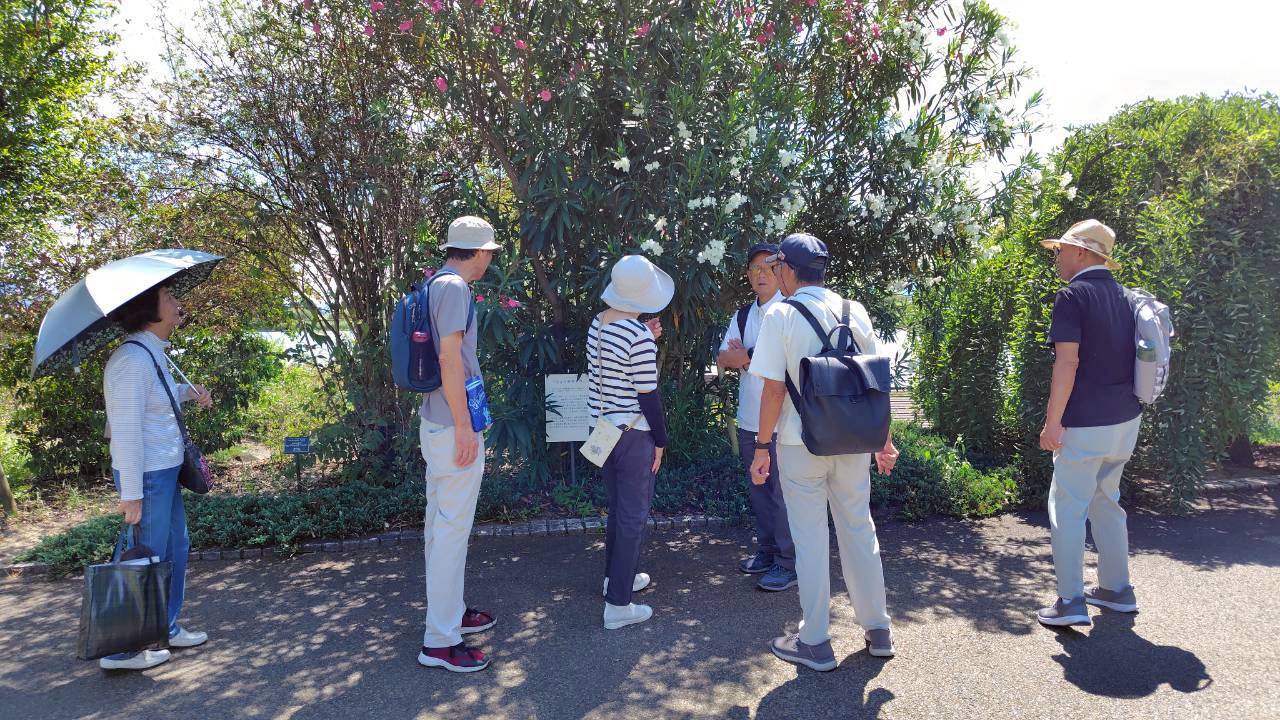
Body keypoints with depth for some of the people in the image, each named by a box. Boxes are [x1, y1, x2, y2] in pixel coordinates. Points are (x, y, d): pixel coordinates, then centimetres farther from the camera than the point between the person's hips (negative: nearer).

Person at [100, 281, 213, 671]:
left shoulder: (154, 354, 7)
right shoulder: (132, 359, -22)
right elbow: (125, 431, -23)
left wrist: (188, 390, 8)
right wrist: (131, 493, -21)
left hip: (166, 471, 10)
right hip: (147, 477, -10)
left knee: (177, 547, 19)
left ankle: (167, 628, 35)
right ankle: (121, 651, 18)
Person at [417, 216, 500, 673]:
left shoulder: (437, 285, 14)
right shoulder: (454, 287, -15)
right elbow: (449, 359, -21)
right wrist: (464, 427, -20)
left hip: (436, 424, 10)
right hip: (453, 426, -10)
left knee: (440, 522, 17)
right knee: (453, 528, -5)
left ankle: (449, 611, 31)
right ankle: (440, 640, 3)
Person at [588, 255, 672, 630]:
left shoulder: (598, 324, 3)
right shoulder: (639, 335, -20)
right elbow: (648, 394, -17)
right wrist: (660, 440, -6)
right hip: (634, 434, -8)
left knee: (618, 507, 23)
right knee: (634, 515, 2)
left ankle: (616, 576, 39)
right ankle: (618, 605, 7)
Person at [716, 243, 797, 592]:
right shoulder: (743, 315, 12)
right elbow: (723, 359, 6)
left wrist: (746, 355, -8)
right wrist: (757, 356, -12)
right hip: (748, 418, 7)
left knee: (783, 492, -1)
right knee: (757, 490, 17)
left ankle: (788, 563, 11)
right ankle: (766, 550, 32)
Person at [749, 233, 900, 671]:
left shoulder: (780, 316, -10)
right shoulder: (854, 312, 2)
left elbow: (774, 389, -12)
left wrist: (762, 447, -4)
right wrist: (884, 441, 12)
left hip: (801, 445, -4)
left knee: (811, 540, 6)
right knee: (859, 532, 17)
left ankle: (815, 644, 17)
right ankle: (877, 631, 29)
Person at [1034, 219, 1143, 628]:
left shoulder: (1073, 296, -12)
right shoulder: (1123, 296, 12)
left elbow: (1067, 362, -19)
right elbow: (1130, 356, 17)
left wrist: (1053, 422, -16)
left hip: (1086, 424, -8)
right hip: (1125, 420, 8)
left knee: (1067, 507, -2)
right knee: (1106, 502, 19)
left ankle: (1071, 602, -1)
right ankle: (1116, 590, 28)